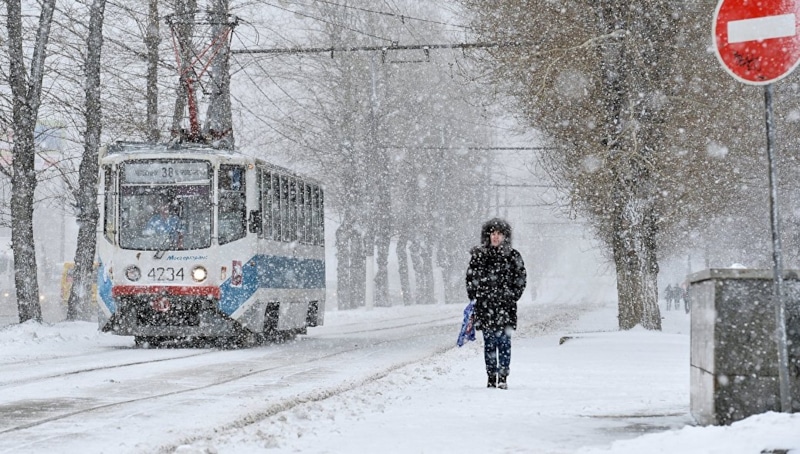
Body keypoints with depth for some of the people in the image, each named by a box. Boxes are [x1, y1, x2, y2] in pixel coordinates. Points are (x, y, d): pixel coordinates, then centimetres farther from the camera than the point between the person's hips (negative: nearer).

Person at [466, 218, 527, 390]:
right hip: (485, 306, 1)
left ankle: (503, 377, -2)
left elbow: (521, 278, 7)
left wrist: (512, 296, 0)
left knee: (504, 342, -5)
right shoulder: (478, 255, 7)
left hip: (505, 306, -1)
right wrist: (474, 296, 3)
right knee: (489, 342, 5)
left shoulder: (512, 256, 4)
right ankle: (491, 377, 10)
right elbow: (471, 278, 12)